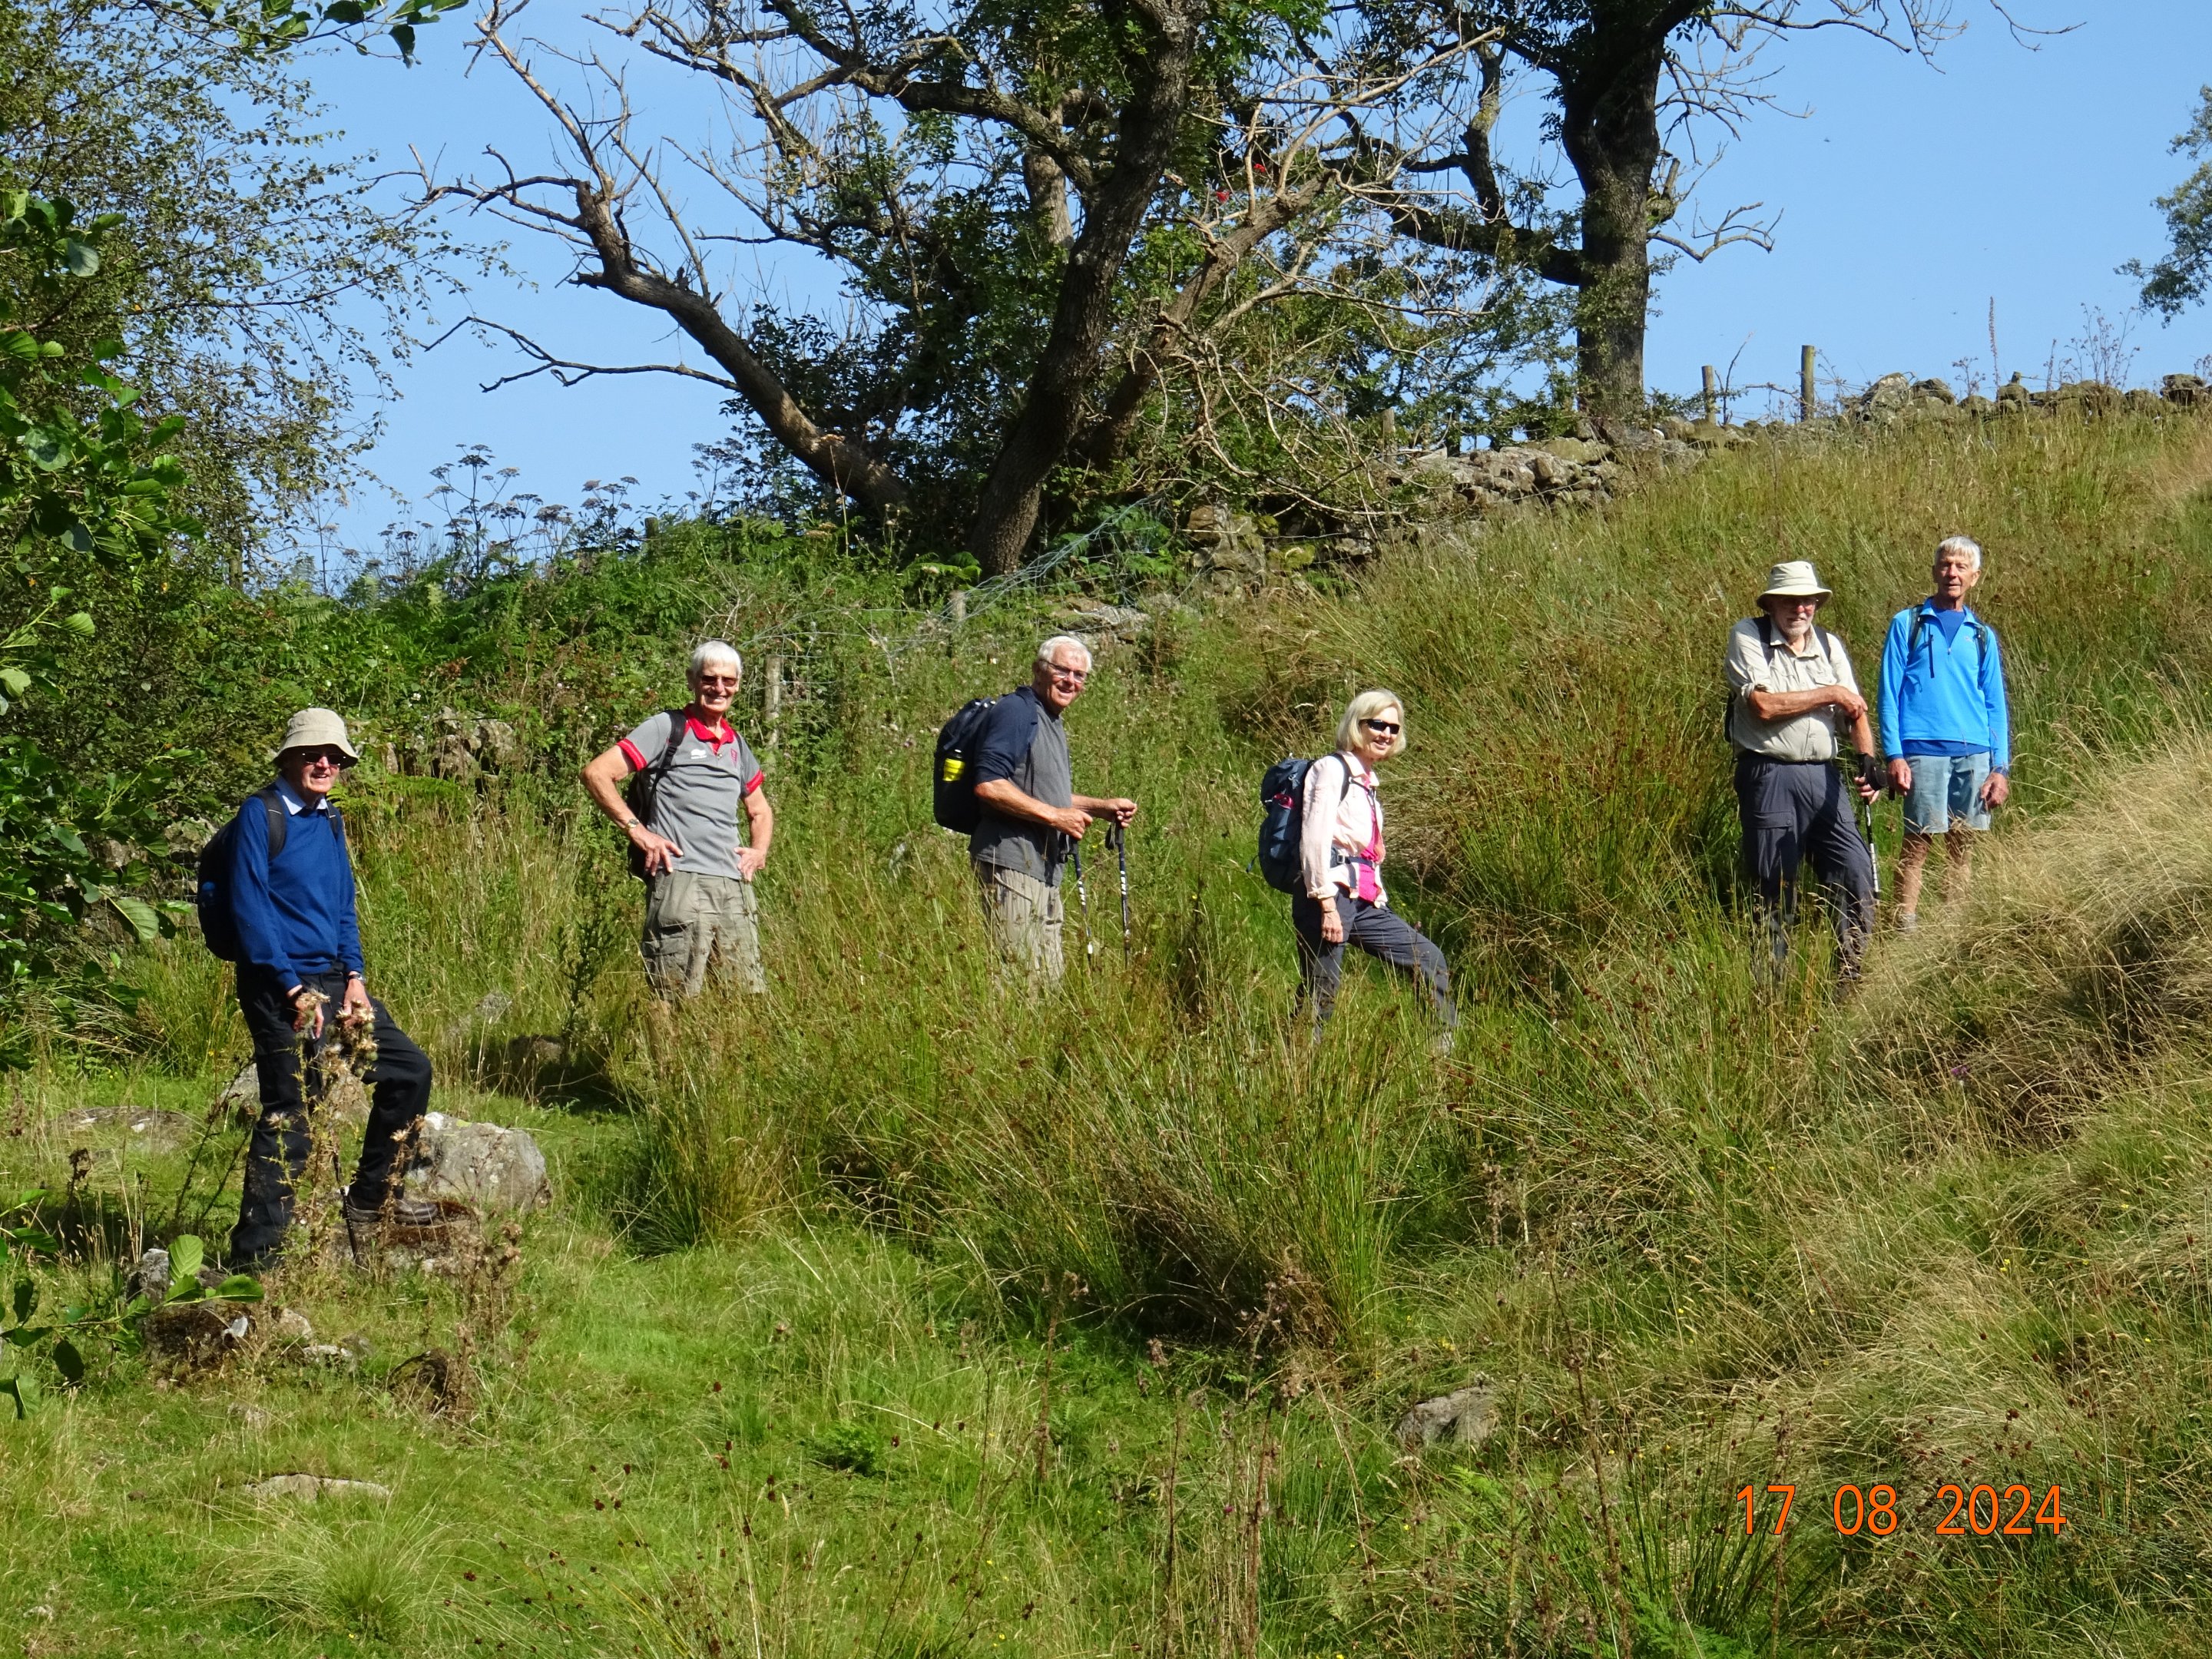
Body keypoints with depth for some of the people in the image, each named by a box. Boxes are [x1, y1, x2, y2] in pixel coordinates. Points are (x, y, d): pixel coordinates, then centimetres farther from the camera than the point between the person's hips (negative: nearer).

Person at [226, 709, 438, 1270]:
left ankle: (369, 1198, 27)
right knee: (291, 1112, -11)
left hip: (332, 982, 8)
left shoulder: (329, 822, 14)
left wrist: (354, 978, 5)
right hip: (280, 986, -8)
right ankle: (253, 1254, -7)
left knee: (409, 1070, 13)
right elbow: (248, 909, -15)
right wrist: (295, 991, -17)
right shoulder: (260, 815, -10)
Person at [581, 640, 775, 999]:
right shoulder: (668, 728, 2)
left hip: (735, 887, 6)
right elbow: (597, 773, -5)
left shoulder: (737, 745, 21)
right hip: (680, 880, -6)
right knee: (679, 1006, -11)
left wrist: (759, 851, 16)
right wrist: (636, 830, -11)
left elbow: (760, 812, 37)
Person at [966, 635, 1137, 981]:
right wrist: (1055, 815, -20)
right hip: (1011, 864, -11)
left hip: (1045, 872, 11)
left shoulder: (1053, 724, 22)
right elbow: (988, 785, -22)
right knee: (1023, 980, -13)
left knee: (1050, 977, 11)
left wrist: (1103, 806, 20)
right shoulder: (1017, 712, -11)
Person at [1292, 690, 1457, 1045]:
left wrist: (1379, 897, 16)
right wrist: (1327, 904, -20)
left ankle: (1451, 1046, 11)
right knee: (1320, 993, -8)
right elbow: (1314, 839, -15)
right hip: (1328, 895, -9)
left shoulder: (1367, 781, 21)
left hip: (1364, 901, 9)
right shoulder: (1333, 768, -6)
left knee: (1428, 959, 6)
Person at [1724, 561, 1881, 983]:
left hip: (1823, 777, 5)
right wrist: (1829, 694, -5)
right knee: (1775, 888, 0)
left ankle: (1851, 977, 5)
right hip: (1769, 777, -5)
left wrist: (1867, 760, -11)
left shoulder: (1829, 645, 15)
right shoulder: (1748, 637, -1)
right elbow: (1763, 705, -14)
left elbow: (1855, 712, 9)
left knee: (1856, 873, -5)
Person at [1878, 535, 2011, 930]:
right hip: (1924, 751, -3)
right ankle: (1906, 926, -7)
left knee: (1963, 843, 4)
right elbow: (1889, 694, 2)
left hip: (1975, 755, 3)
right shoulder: (1907, 625, 7)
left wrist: (2001, 768, 5)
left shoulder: (1983, 636, 15)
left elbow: (1996, 706, 15)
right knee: (1918, 840, -8)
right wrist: (1894, 755, -8)